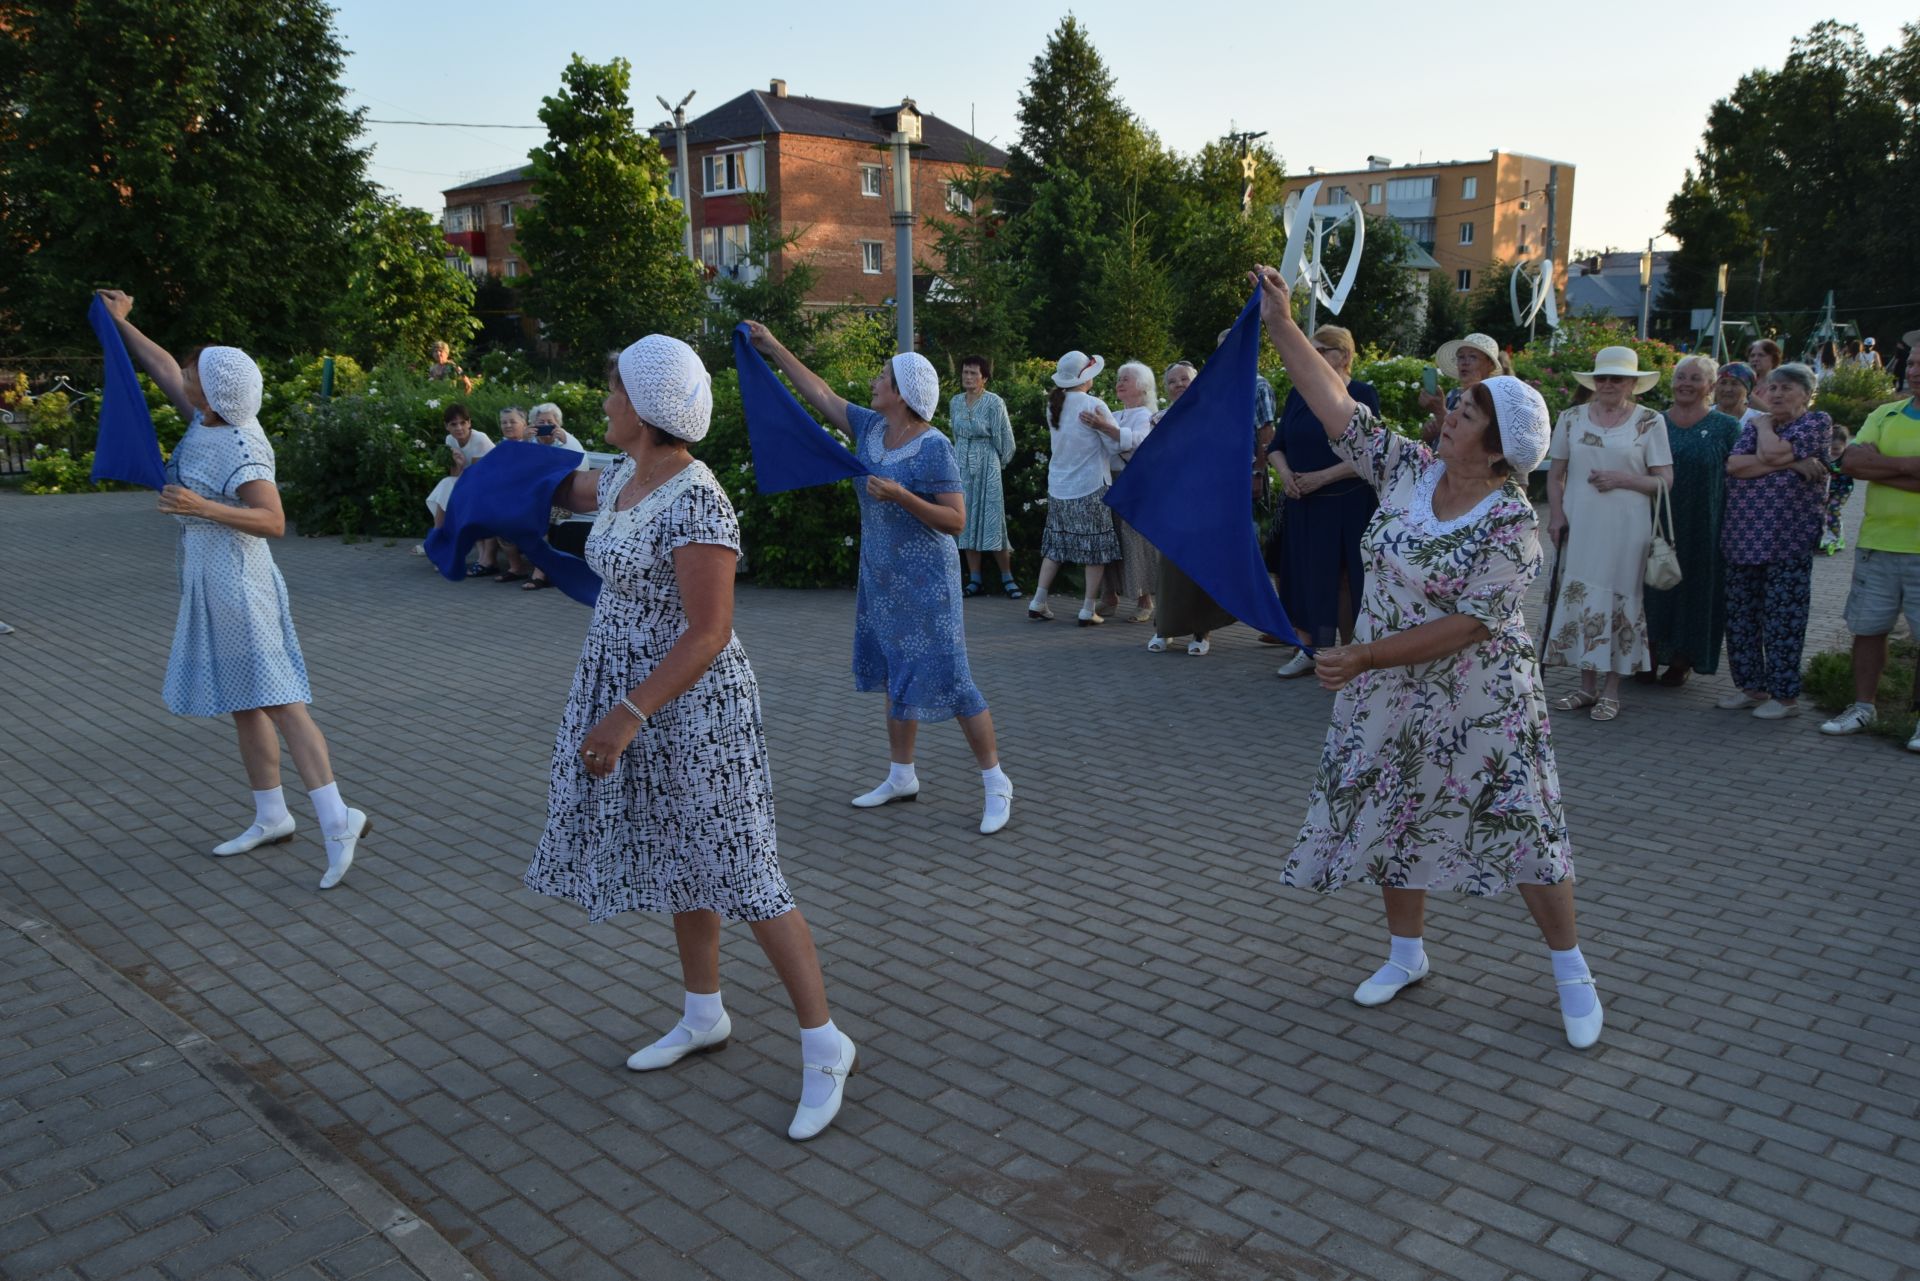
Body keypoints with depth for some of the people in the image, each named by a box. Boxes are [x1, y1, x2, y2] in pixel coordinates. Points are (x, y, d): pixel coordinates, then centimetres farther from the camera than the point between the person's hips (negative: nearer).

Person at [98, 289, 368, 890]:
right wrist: (122, 323, 33)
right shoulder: (207, 420, 6)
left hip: (237, 586, -9)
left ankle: (337, 818, -12)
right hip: (208, 583, 9)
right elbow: (164, 369, 24)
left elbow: (274, 521, -24)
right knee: (244, 703, 13)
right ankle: (270, 816, 22)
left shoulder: (241, 449, -19)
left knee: (275, 700, -12)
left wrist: (203, 508, -31)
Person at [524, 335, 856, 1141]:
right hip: (633, 698, 9)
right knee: (682, 865, 19)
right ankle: (704, 1016, 36)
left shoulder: (695, 503, -23)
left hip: (692, 709, -9)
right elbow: (568, 490, 30)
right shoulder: (622, 479, 5)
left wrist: (628, 715, -27)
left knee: (737, 873, -4)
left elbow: (707, 634, -25)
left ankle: (824, 1044, 8)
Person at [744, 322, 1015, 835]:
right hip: (882, 577, 8)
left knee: (947, 678, -7)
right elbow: (820, 394, 14)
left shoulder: (934, 447, -18)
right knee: (896, 676, 16)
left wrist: (901, 496, -29)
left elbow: (956, 521, -19)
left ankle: (997, 784, 4)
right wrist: (773, 348, 15)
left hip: (925, 583, -8)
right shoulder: (869, 428, 3)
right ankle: (902, 776, 29)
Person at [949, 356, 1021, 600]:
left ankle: (1007, 578, 4)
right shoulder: (956, 402, 6)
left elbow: (1004, 440, -4)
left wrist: (999, 462, 7)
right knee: (967, 521, 5)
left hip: (987, 468, -5)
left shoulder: (994, 403, -10)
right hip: (962, 467, 5)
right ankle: (974, 580, 10)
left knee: (993, 521, -5)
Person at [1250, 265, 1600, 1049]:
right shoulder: (1409, 470, -3)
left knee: (1521, 829, 2)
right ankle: (1406, 954, 34)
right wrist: (1283, 328, -8)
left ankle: (1571, 974, 21)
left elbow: (1464, 626, -23)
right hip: (1390, 697, 6)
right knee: (1391, 820, 14)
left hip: (1478, 705, -6)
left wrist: (1362, 656, -24)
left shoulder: (1511, 523, -19)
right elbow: (1339, 410, -4)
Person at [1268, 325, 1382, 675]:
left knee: (1344, 580, 1)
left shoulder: (1362, 394, -6)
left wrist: (1322, 477, -19)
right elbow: (1277, 446, 12)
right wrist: (1285, 474, -7)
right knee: (1305, 577, 8)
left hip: (1348, 505, -5)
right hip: (1301, 505, 5)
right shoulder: (1298, 394, 9)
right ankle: (1309, 651, 19)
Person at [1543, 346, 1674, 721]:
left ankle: (1612, 690, 11)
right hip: (1578, 528, 3)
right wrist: (1556, 516, -2)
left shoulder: (1649, 422, 1)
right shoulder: (1572, 418, 8)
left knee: (1619, 602, 2)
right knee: (1580, 600, 5)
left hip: (1625, 531, -2)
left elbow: (1664, 480, -1)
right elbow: (1555, 475, 11)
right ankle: (1587, 686, 17)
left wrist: (1622, 479, -15)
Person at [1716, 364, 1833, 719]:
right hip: (1743, 539, 6)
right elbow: (1733, 465, -4)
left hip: (1788, 540, -6)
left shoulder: (1817, 422, 0)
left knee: (1783, 619, -3)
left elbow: (1773, 451, -16)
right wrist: (1787, 462, -11)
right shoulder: (1755, 426, 15)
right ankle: (1752, 687, 19)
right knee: (1740, 616, 8)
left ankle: (1785, 695, 5)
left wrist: (1765, 425, 2)